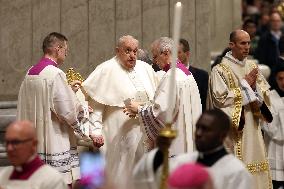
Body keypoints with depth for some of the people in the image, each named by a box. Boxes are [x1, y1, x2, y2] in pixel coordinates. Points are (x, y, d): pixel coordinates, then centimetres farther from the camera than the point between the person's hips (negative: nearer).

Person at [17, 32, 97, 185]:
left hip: (34, 143, 9)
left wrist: (68, 89, 21)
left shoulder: (30, 73, 9)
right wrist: (84, 110, 2)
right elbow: (68, 111, -17)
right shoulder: (55, 74, -16)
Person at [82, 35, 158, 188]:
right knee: (119, 177, -1)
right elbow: (95, 105, -9)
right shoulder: (107, 70, -7)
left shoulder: (146, 69, 11)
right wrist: (96, 131, -14)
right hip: (118, 135, -5)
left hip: (144, 134, 5)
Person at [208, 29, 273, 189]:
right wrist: (244, 85, -11)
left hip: (252, 127, 6)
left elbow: (265, 95, 10)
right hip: (232, 131, -6)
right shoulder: (220, 70, -7)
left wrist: (254, 87, -11)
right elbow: (221, 98, -16)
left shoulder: (253, 67, 12)